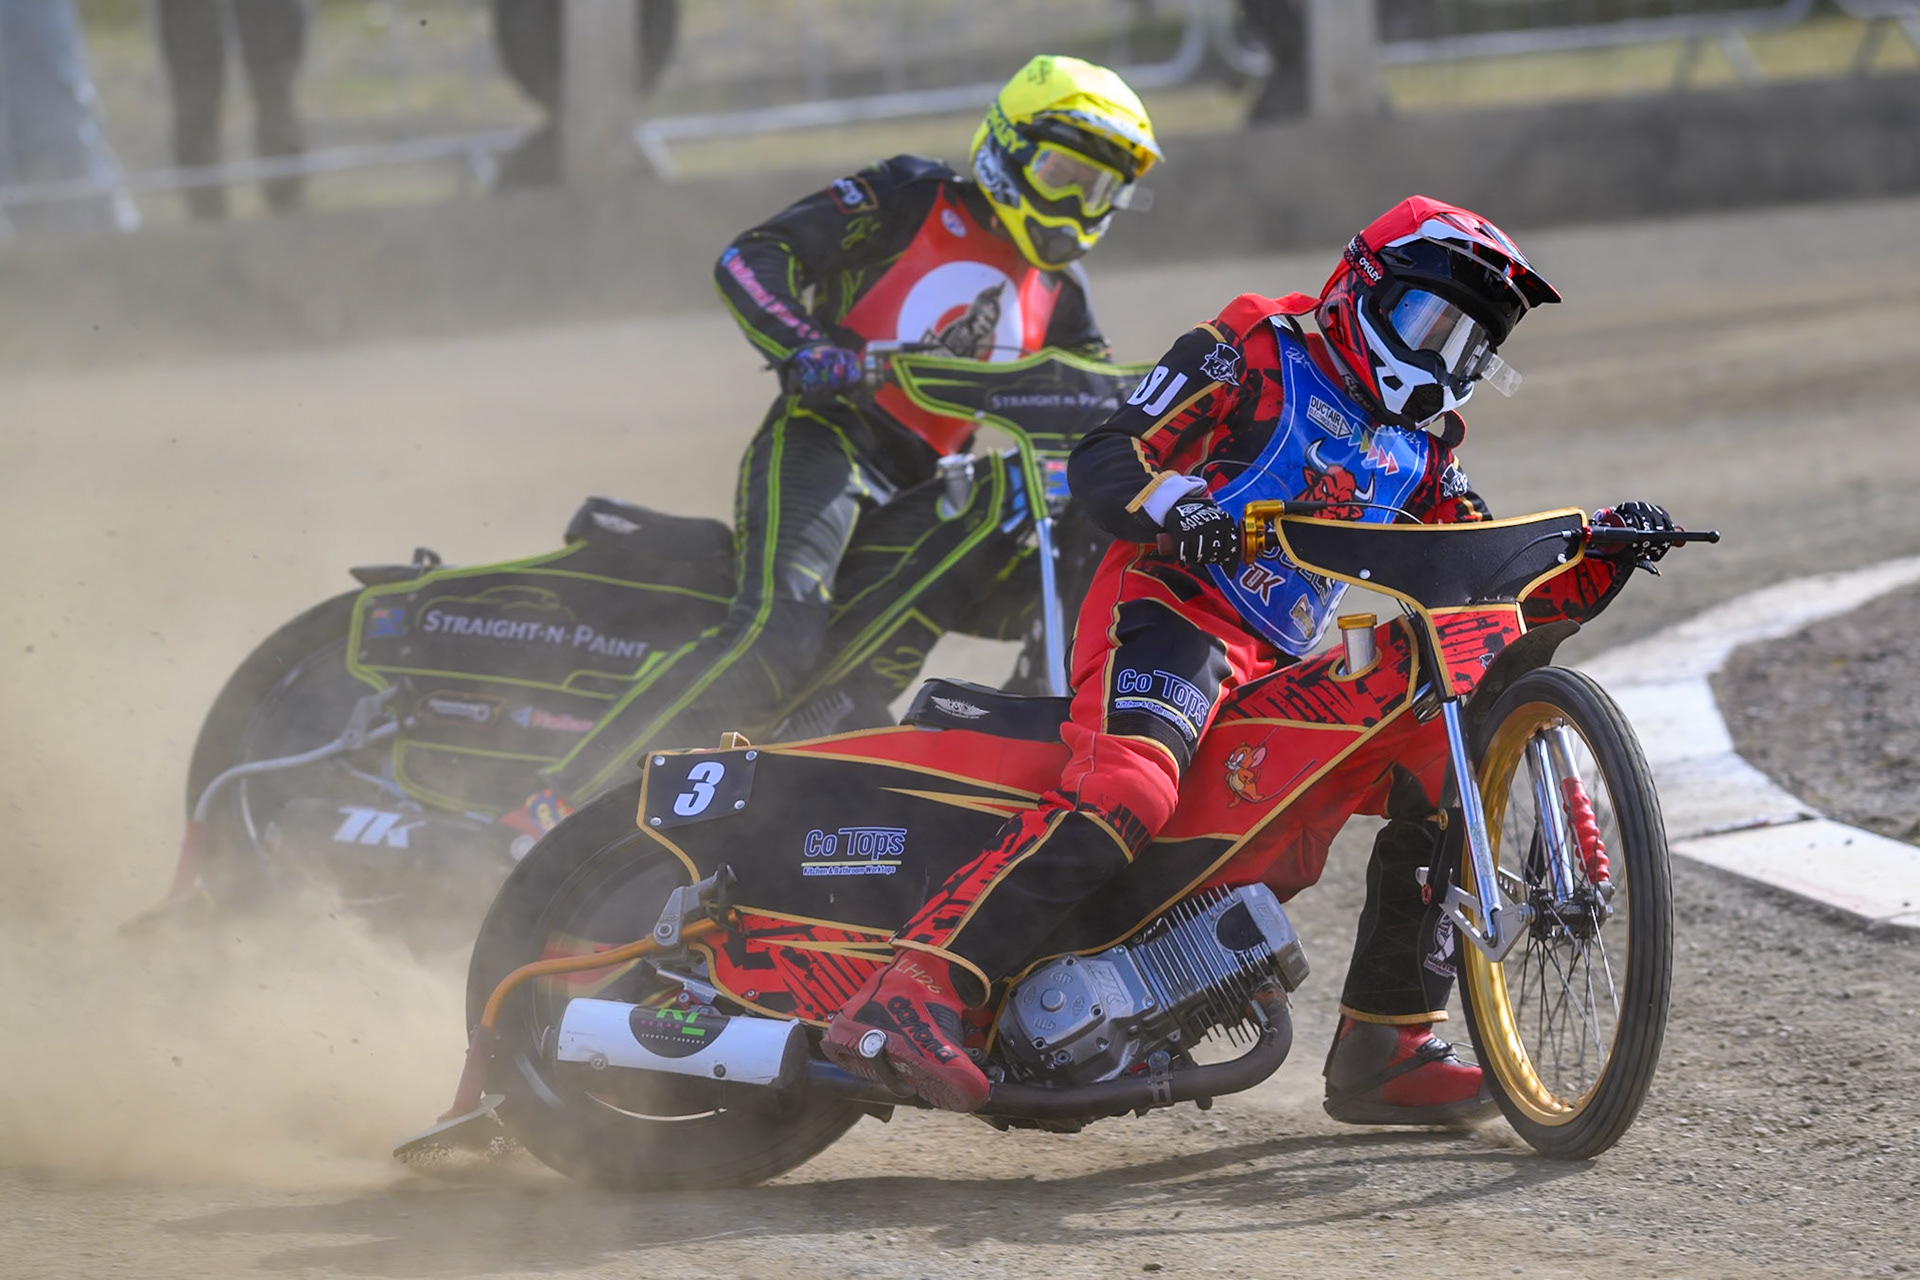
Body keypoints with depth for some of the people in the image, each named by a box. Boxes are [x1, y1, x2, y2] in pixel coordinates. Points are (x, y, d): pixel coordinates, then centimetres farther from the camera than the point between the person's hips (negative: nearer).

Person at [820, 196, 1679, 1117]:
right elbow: (1102, 460, -5)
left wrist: (1603, 555, 4)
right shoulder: (1256, 351, 3)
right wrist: (1178, 509, -26)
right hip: (1170, 613, -8)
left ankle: (1383, 1049, 4)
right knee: (1127, 792, -33)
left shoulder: (1420, 452, 25)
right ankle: (906, 999, -44)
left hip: (1283, 670, 8)